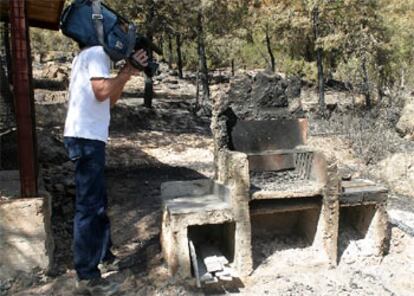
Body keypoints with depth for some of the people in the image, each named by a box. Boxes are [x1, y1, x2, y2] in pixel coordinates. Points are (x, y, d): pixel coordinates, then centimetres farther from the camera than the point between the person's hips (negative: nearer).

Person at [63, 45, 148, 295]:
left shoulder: (93, 55, 22)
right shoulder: (97, 53, -9)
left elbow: (109, 100, 20)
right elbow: (102, 92, -23)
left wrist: (126, 74, 11)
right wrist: (127, 72, -10)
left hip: (87, 137, 11)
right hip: (86, 138, -11)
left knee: (97, 202, 21)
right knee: (89, 206, -7)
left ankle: (103, 254, 37)